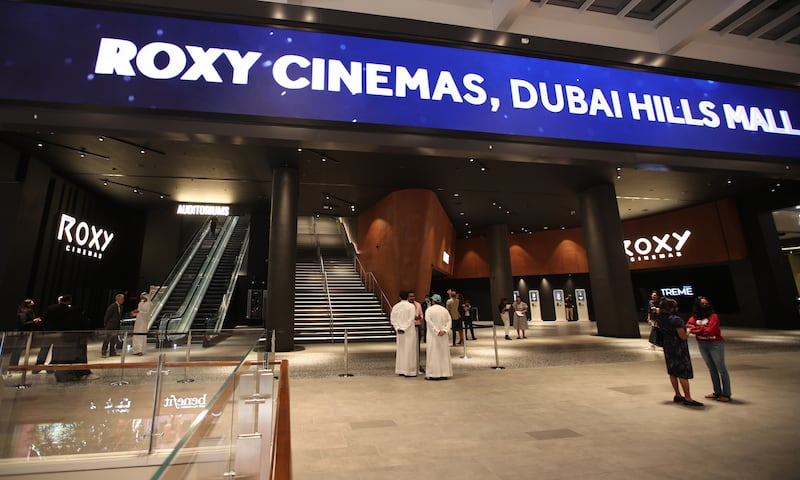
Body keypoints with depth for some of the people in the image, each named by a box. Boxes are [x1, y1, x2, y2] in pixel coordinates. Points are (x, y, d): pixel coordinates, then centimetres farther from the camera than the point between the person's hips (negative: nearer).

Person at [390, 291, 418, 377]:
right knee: (409, 350, 3)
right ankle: (409, 371, 5)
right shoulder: (411, 306, -9)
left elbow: (392, 319, -1)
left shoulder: (395, 306, 2)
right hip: (410, 331, -4)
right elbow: (411, 319, -16)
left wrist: (398, 328, -4)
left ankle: (400, 370, 19)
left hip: (399, 332, 4)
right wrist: (404, 328, -15)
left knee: (401, 350, 14)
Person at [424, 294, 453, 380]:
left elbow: (429, 321, -17)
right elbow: (449, 320, -2)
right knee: (444, 353, 11)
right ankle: (444, 374, 14)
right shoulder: (445, 310, 7)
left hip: (433, 335, -4)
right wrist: (444, 330, -10)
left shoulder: (429, 310, -6)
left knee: (433, 354, 1)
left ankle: (433, 374, 1)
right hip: (444, 336, 4)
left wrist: (437, 331, -16)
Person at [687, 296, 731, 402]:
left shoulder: (713, 316, -12)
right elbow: (688, 326, -7)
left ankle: (726, 394, 10)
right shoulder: (695, 316, 4)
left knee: (721, 369, 2)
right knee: (712, 369, 14)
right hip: (702, 344, 5)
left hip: (715, 344, -5)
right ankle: (717, 392, 25)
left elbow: (709, 331, -20)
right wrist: (702, 328, -19)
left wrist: (695, 328, -11)